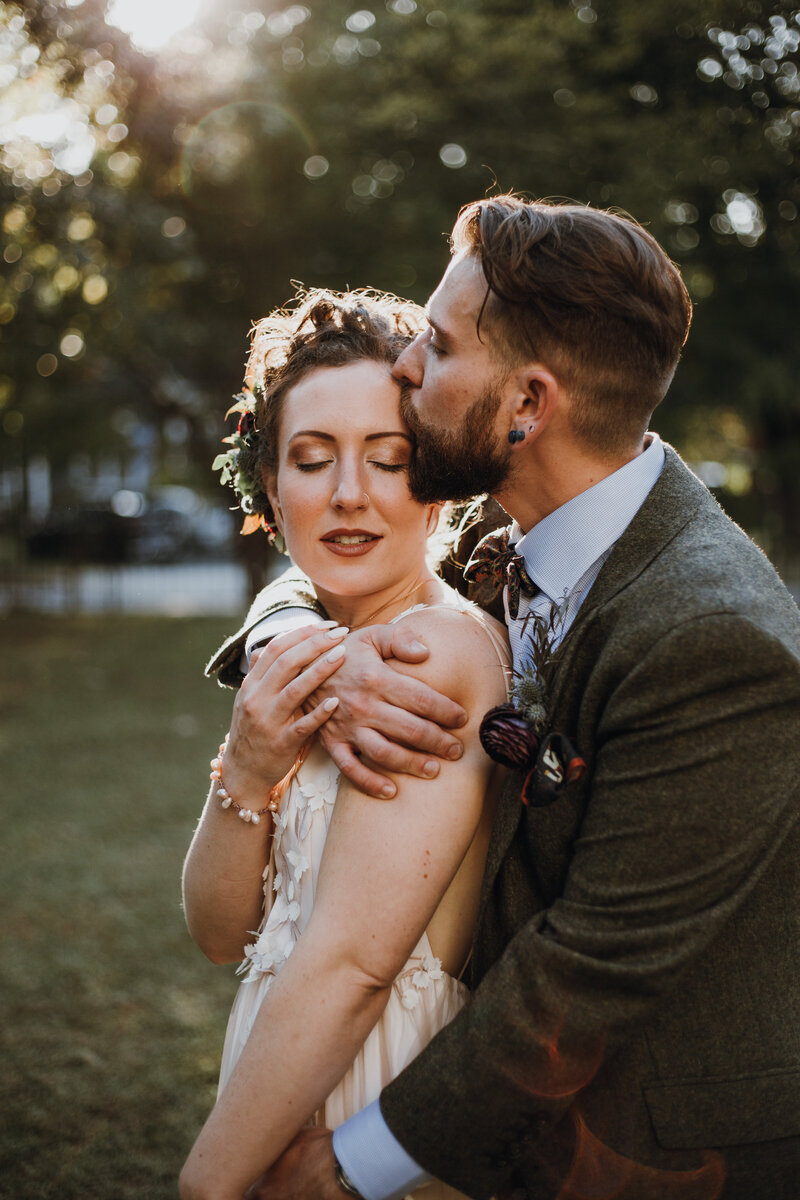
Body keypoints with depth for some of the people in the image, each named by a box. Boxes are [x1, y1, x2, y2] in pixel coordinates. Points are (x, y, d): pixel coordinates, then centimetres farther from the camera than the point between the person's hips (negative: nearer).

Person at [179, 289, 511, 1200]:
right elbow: (221, 934, 1)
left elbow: (350, 964, -24)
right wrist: (248, 773, -16)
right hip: (287, 1075, 7)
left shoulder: (437, 649, -22)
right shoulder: (314, 661, 3)